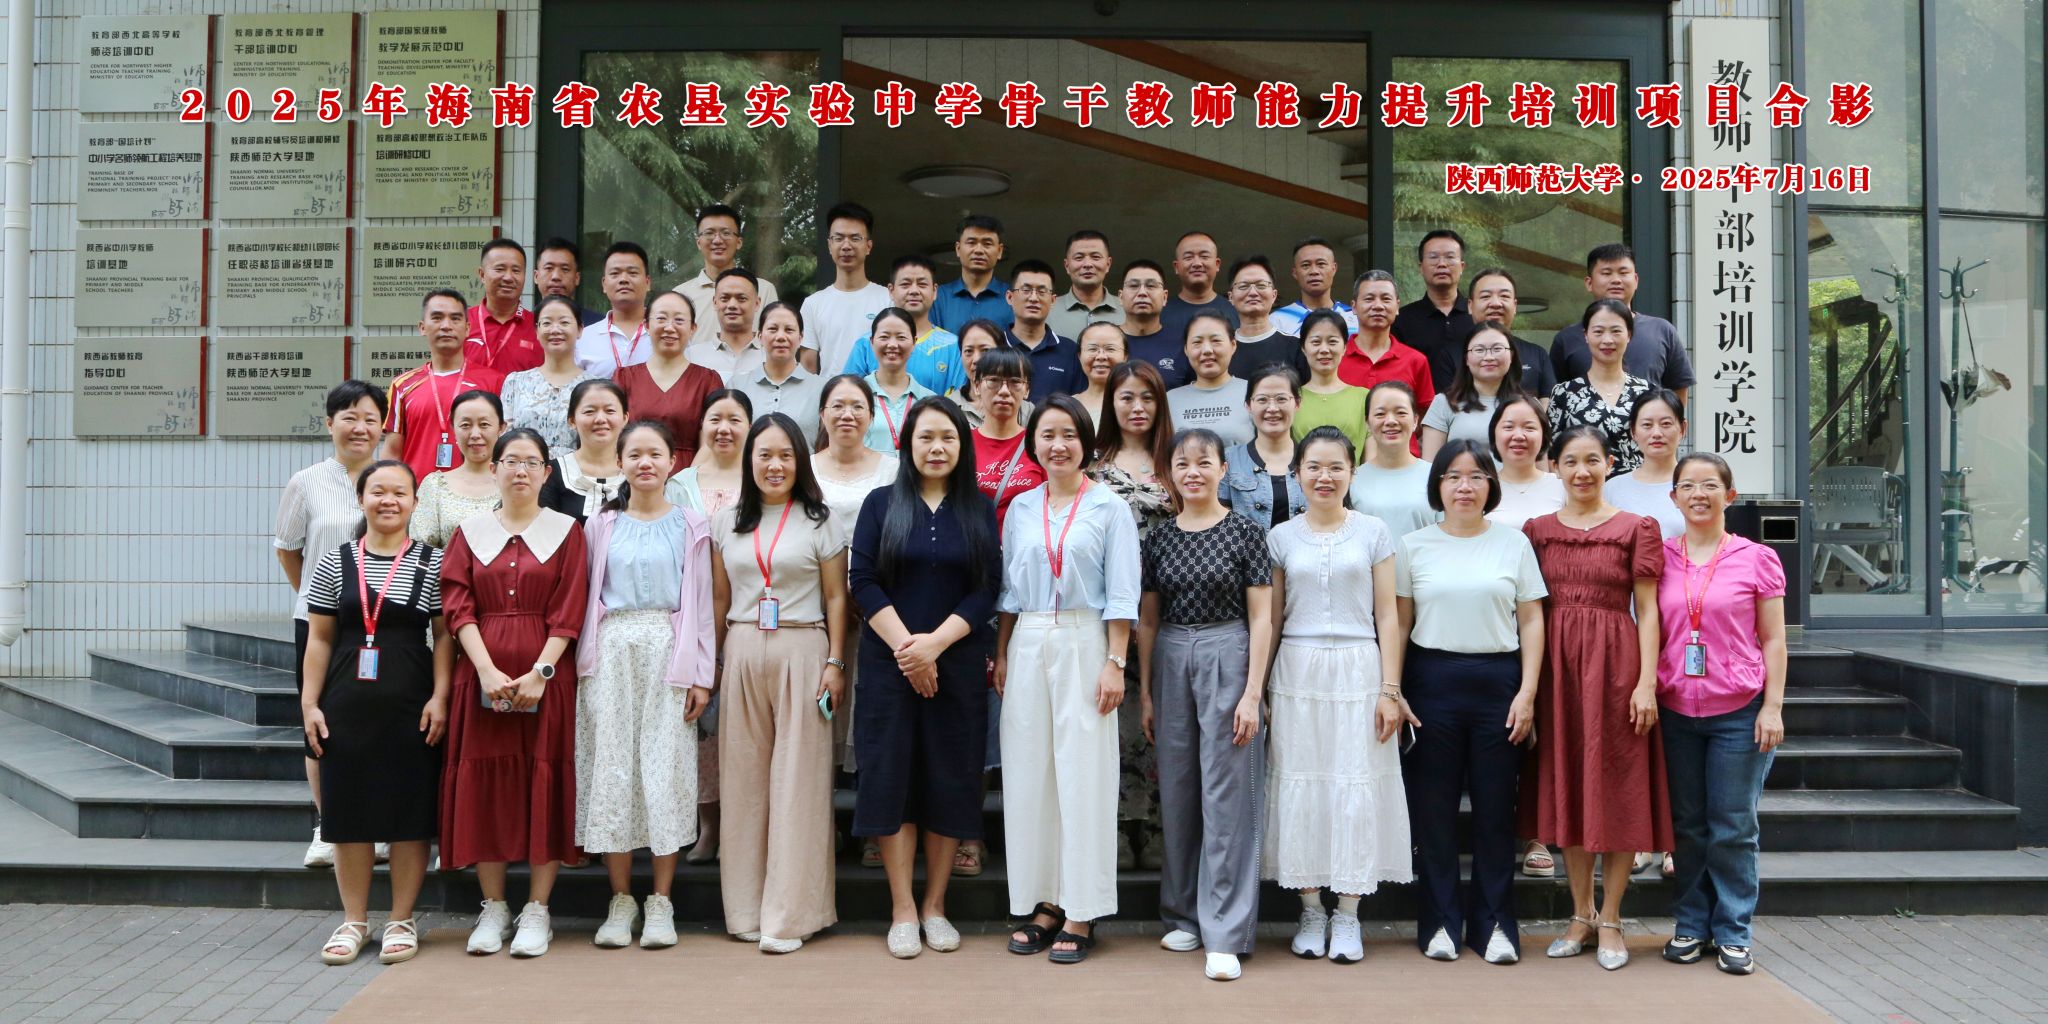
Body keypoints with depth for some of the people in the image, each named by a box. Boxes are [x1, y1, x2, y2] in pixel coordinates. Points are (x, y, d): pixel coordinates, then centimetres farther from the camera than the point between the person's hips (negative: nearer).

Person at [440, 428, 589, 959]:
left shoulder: (566, 531, 5)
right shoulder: (470, 532, 10)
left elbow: (568, 612, -3)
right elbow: (457, 606, 1)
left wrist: (539, 672, -13)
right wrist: (487, 670, -12)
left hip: (546, 675, -2)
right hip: (482, 674, 2)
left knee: (545, 782, -1)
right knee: (484, 783, 3)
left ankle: (537, 910, 7)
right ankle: (494, 907, 14)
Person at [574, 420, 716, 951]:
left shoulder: (691, 527, 8)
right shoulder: (602, 526, 12)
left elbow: (701, 604, 5)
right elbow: (585, 601, 10)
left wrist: (702, 675, -1)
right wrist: (585, 663, -1)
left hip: (668, 654, -1)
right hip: (612, 654, 2)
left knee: (667, 769, -3)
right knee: (610, 768, 0)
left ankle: (661, 902, 5)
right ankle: (620, 900, 10)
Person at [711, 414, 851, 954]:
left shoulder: (820, 522, 3)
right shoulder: (727, 523, 12)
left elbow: (835, 598, 2)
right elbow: (719, 598, 15)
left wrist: (835, 664, -5)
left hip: (802, 653, -3)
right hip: (742, 654, 3)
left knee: (797, 781, -3)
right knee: (743, 778, 5)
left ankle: (788, 916, 1)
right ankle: (746, 908, 15)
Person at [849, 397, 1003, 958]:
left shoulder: (980, 508, 6)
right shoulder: (881, 504, 5)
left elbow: (987, 590, -1)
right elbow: (864, 582, -3)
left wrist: (933, 643, -13)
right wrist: (906, 648, -13)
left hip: (959, 664, 1)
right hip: (888, 664, -1)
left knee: (951, 780, 3)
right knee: (892, 778, -1)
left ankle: (934, 906, 15)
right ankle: (902, 910, 7)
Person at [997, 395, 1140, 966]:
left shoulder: (1109, 508, 0)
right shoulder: (1021, 508, 11)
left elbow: (1121, 595, -4)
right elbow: (1008, 589, 14)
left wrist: (1115, 663, -10)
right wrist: (1001, 655, 8)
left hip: (1083, 645, -4)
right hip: (1028, 646, 4)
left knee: (1082, 773, -3)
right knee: (1028, 772, 4)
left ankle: (1081, 913, 4)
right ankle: (1043, 903, 14)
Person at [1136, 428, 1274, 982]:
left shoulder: (1245, 533, -2)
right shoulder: (1160, 539, 9)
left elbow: (1261, 618, -4)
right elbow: (1147, 620, 13)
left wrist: (1252, 693, -10)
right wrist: (1145, 692, 10)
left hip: (1227, 658, -4)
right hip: (1172, 663, 4)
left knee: (1226, 795, -4)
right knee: (1177, 791, 8)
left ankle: (1225, 935, -1)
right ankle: (1185, 915, 22)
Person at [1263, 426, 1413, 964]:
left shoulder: (1373, 533, 4)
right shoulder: (1281, 537, 7)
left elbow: (1387, 617, 2)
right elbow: (1270, 618, 9)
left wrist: (1390, 690, -4)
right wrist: (1258, 690, 4)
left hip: (1358, 670, -1)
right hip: (1297, 672, 1)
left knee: (1357, 785, -1)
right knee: (1300, 784, 2)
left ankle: (1348, 915, 10)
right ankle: (1311, 911, 14)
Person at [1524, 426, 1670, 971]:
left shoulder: (1636, 528, 2)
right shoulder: (1537, 530, 9)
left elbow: (1647, 610, -2)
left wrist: (1646, 681, -10)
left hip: (1615, 664, -3)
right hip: (1556, 665, 3)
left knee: (1616, 788, 2)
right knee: (1565, 788, 8)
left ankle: (1609, 920, 13)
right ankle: (1581, 913, 21)